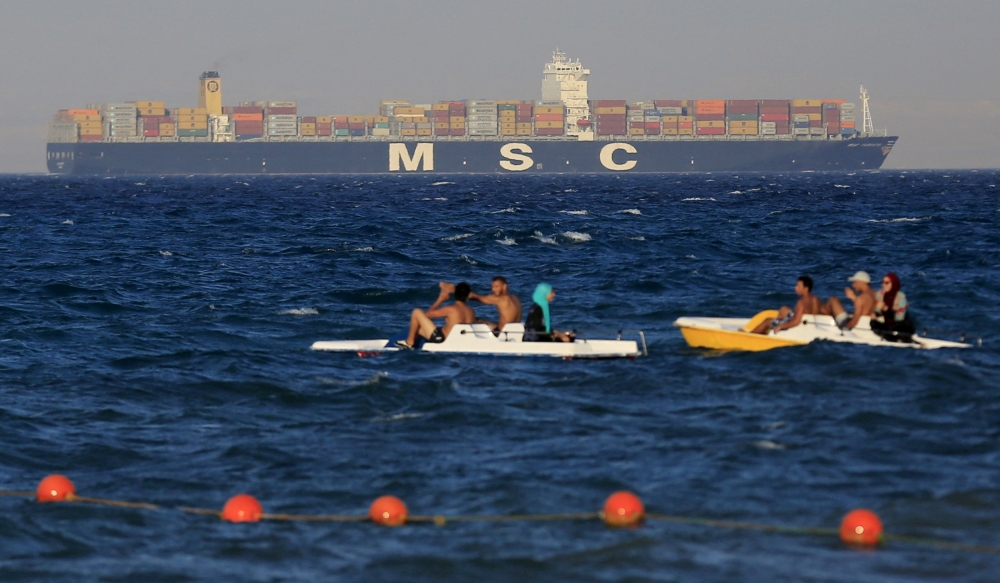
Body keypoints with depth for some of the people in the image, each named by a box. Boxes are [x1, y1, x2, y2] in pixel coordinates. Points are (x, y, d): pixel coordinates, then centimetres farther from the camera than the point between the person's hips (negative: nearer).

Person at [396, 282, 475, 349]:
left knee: (417, 312, -2)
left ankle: (409, 342, 8)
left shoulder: (450, 309, -20)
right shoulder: (471, 312, -4)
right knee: (418, 327, 25)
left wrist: (440, 300, 6)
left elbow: (427, 314, -7)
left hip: (440, 340, -8)